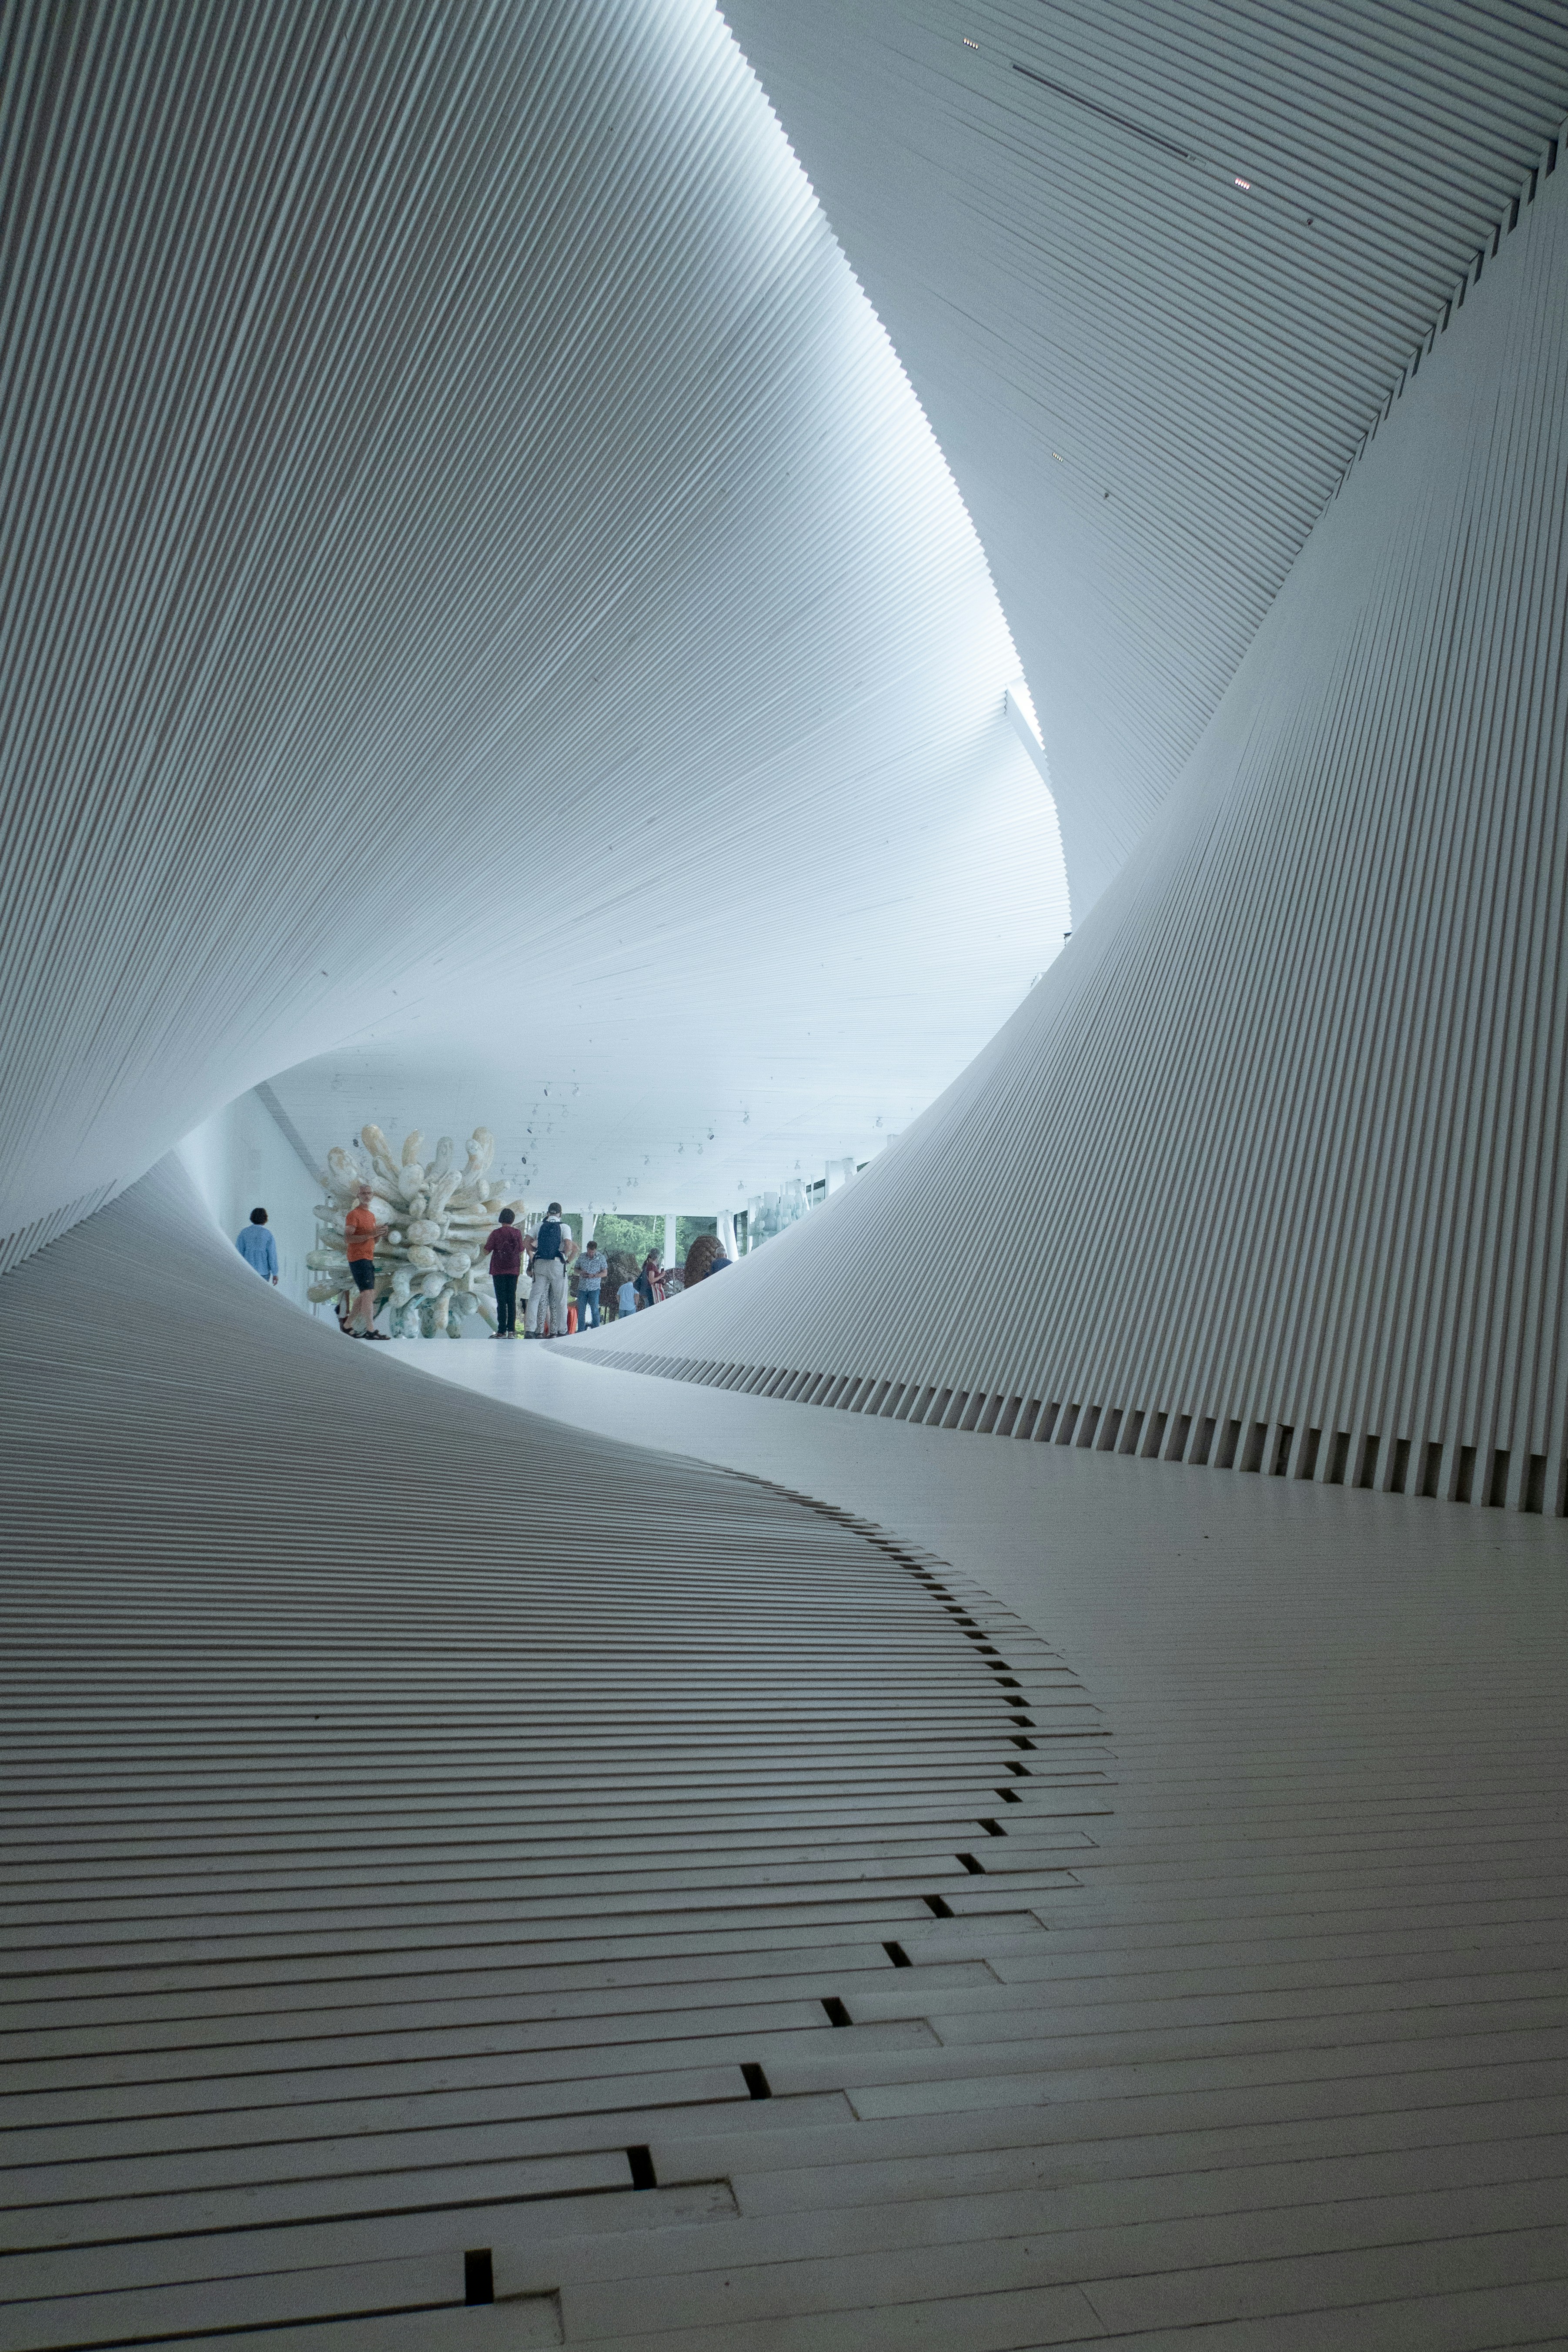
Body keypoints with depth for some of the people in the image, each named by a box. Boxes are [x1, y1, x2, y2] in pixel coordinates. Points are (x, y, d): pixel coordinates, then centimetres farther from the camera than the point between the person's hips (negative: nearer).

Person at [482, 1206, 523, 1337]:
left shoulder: (496, 1233, -7)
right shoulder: (517, 1233, 1)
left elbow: (486, 1252, -4)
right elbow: (521, 1251, 6)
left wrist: (488, 1241, 13)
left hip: (499, 1270, -2)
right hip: (514, 1270, 2)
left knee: (501, 1301, -2)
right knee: (512, 1300, 5)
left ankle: (502, 1331, -5)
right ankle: (511, 1330, 1)